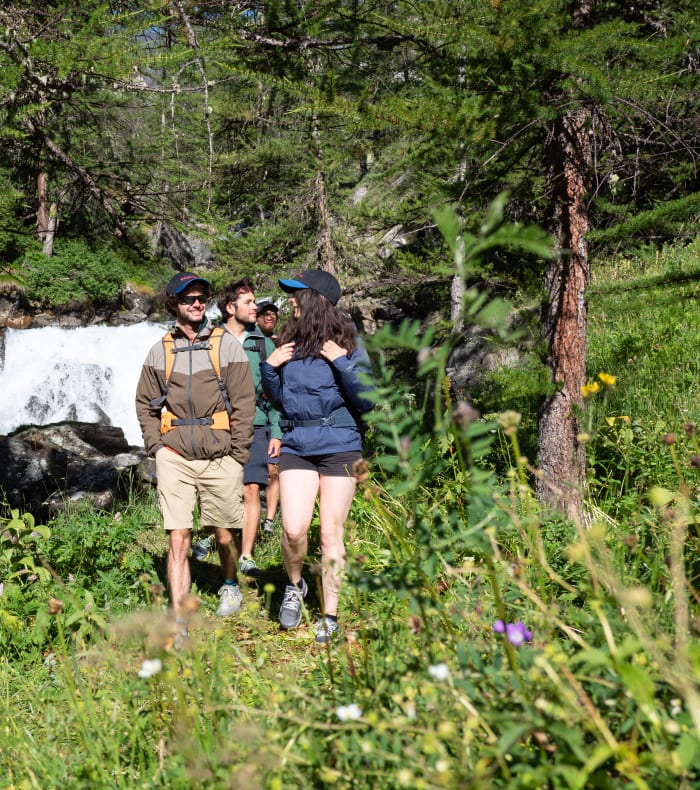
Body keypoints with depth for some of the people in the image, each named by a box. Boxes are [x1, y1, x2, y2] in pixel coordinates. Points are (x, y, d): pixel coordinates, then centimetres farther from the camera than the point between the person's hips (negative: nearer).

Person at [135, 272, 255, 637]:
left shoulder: (227, 345, 2)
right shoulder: (160, 351, 8)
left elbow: (244, 403, 0)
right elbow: (145, 405, 14)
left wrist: (237, 455, -5)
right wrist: (157, 446, 1)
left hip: (219, 458, -1)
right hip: (174, 457, 1)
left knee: (224, 535, 11)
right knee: (177, 539, -4)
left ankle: (230, 585, 41)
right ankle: (178, 623, 2)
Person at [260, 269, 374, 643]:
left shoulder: (346, 343, -3)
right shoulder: (289, 342, 9)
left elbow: (367, 401, -9)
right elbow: (278, 400, 17)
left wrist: (342, 362, -17)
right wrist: (269, 367, 1)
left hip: (339, 447, -3)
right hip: (296, 447, 3)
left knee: (331, 533, 2)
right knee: (293, 529, -10)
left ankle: (330, 615, 16)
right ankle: (294, 585, 21)